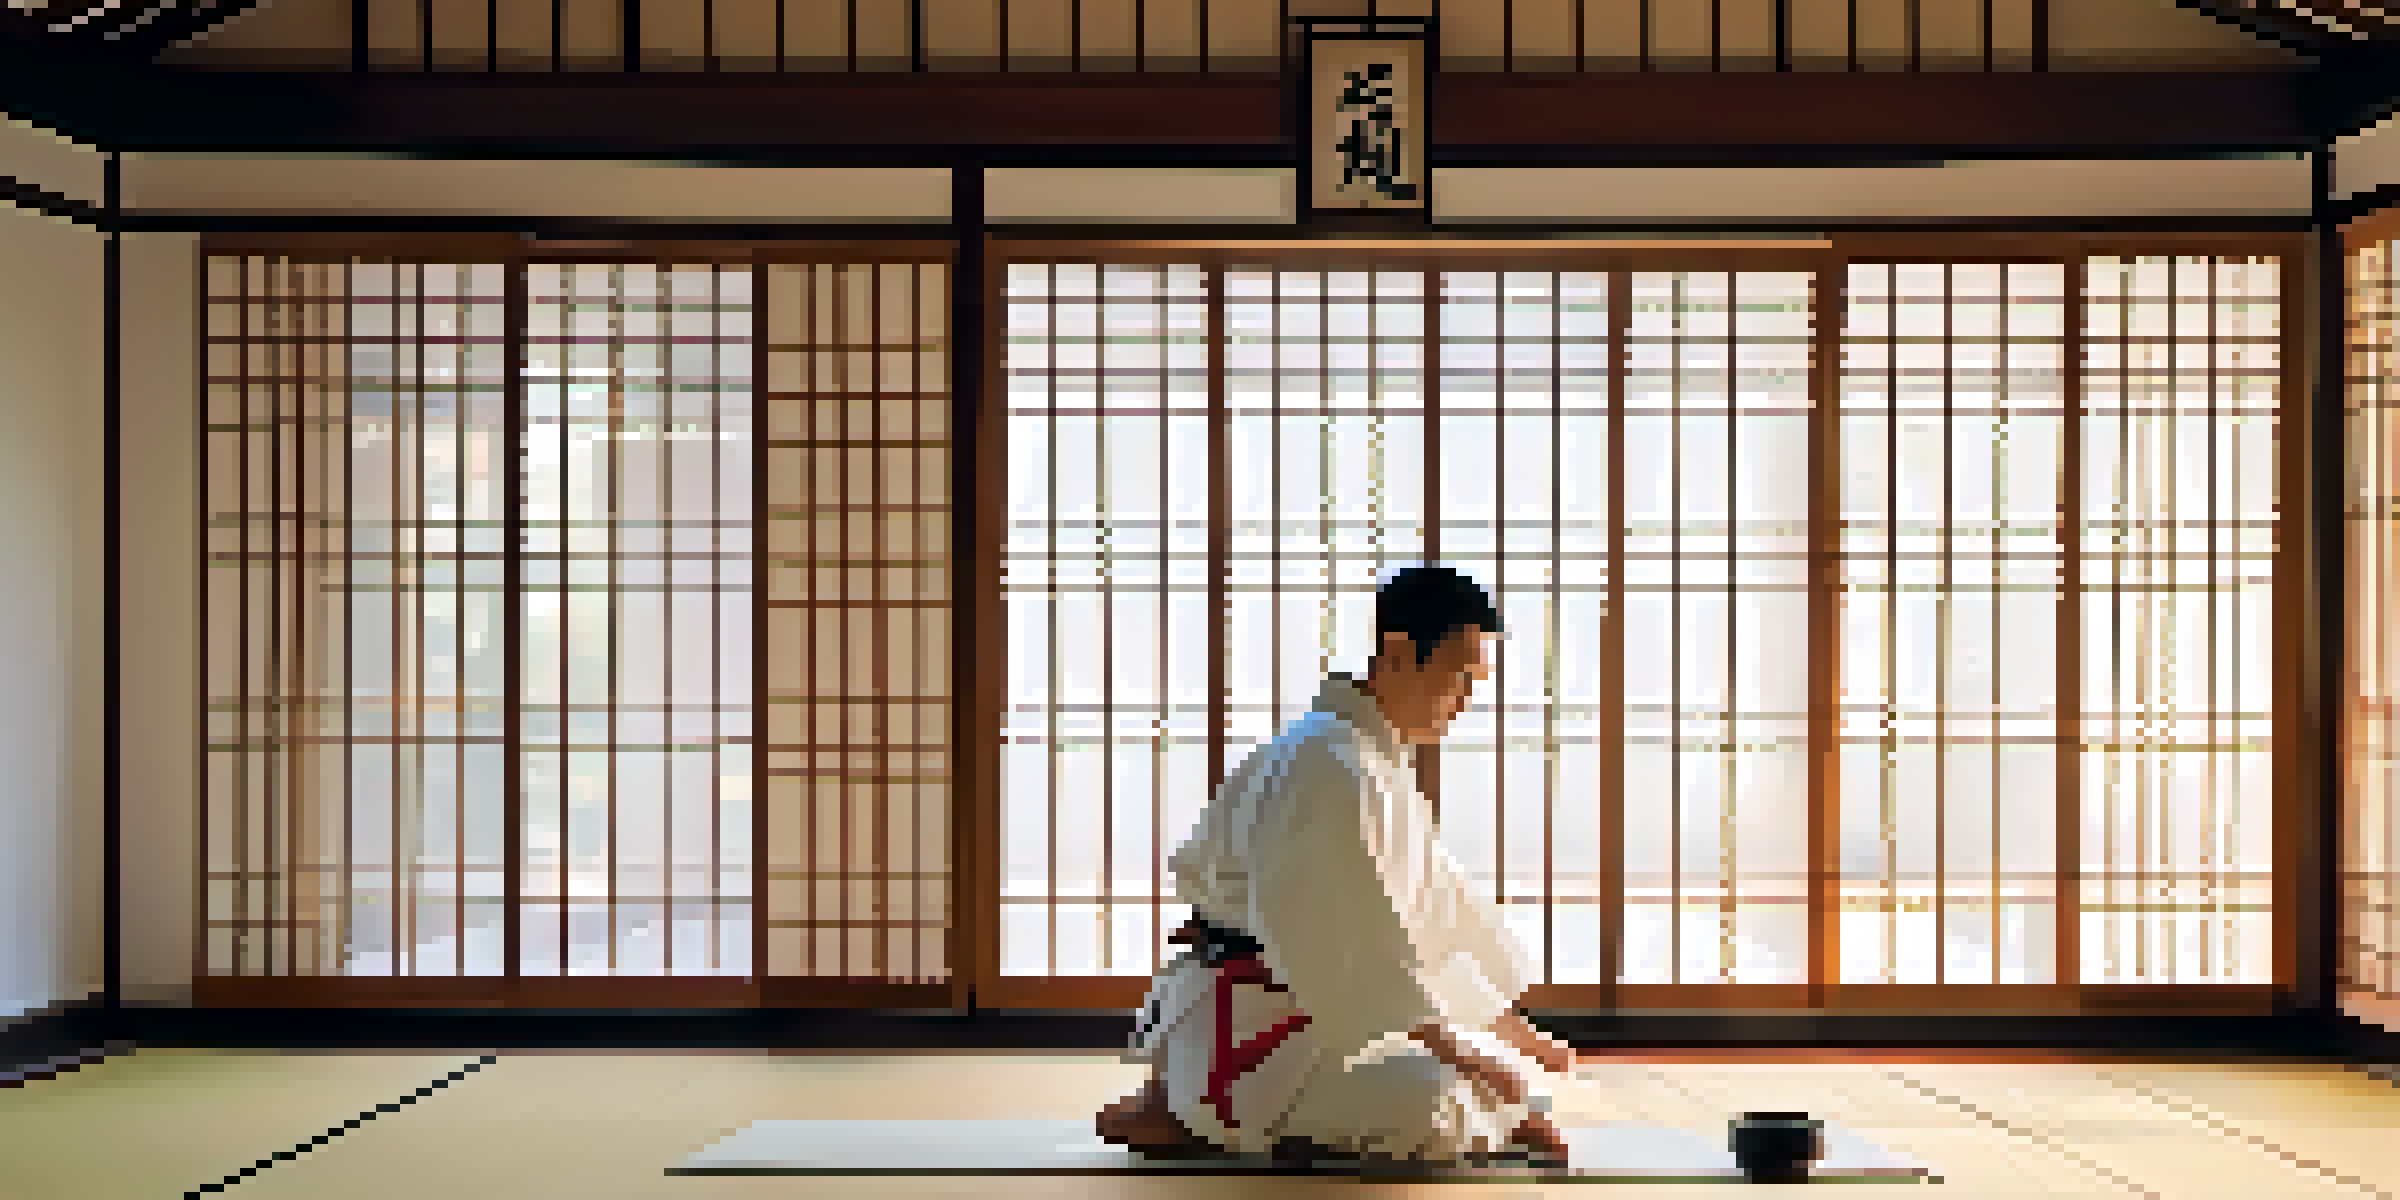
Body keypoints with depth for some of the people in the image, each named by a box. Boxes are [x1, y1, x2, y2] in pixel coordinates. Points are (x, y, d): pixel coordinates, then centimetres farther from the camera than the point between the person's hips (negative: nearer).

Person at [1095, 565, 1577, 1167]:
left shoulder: (1381, 766, 16)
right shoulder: (1329, 764, -18)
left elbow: (1444, 906, 21)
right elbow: (1356, 932, -24)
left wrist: (1512, 1030, 18)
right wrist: (1453, 1047, -21)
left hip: (1316, 1018, 11)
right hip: (1242, 1025, -11)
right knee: (1442, 1109, -29)